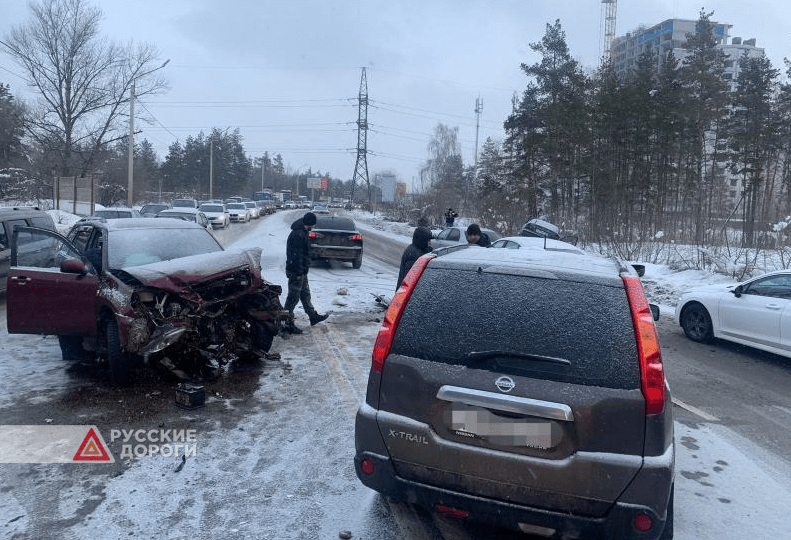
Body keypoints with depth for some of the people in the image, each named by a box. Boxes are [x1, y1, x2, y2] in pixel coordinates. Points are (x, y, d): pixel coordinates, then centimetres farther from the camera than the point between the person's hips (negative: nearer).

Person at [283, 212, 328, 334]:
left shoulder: (301, 232, 14)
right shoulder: (298, 235, -21)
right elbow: (296, 255, -24)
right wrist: (299, 272, -23)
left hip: (301, 271, 11)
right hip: (297, 272, -11)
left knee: (305, 294, 20)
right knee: (293, 297, -5)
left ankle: (313, 316, 33)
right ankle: (287, 323, 1)